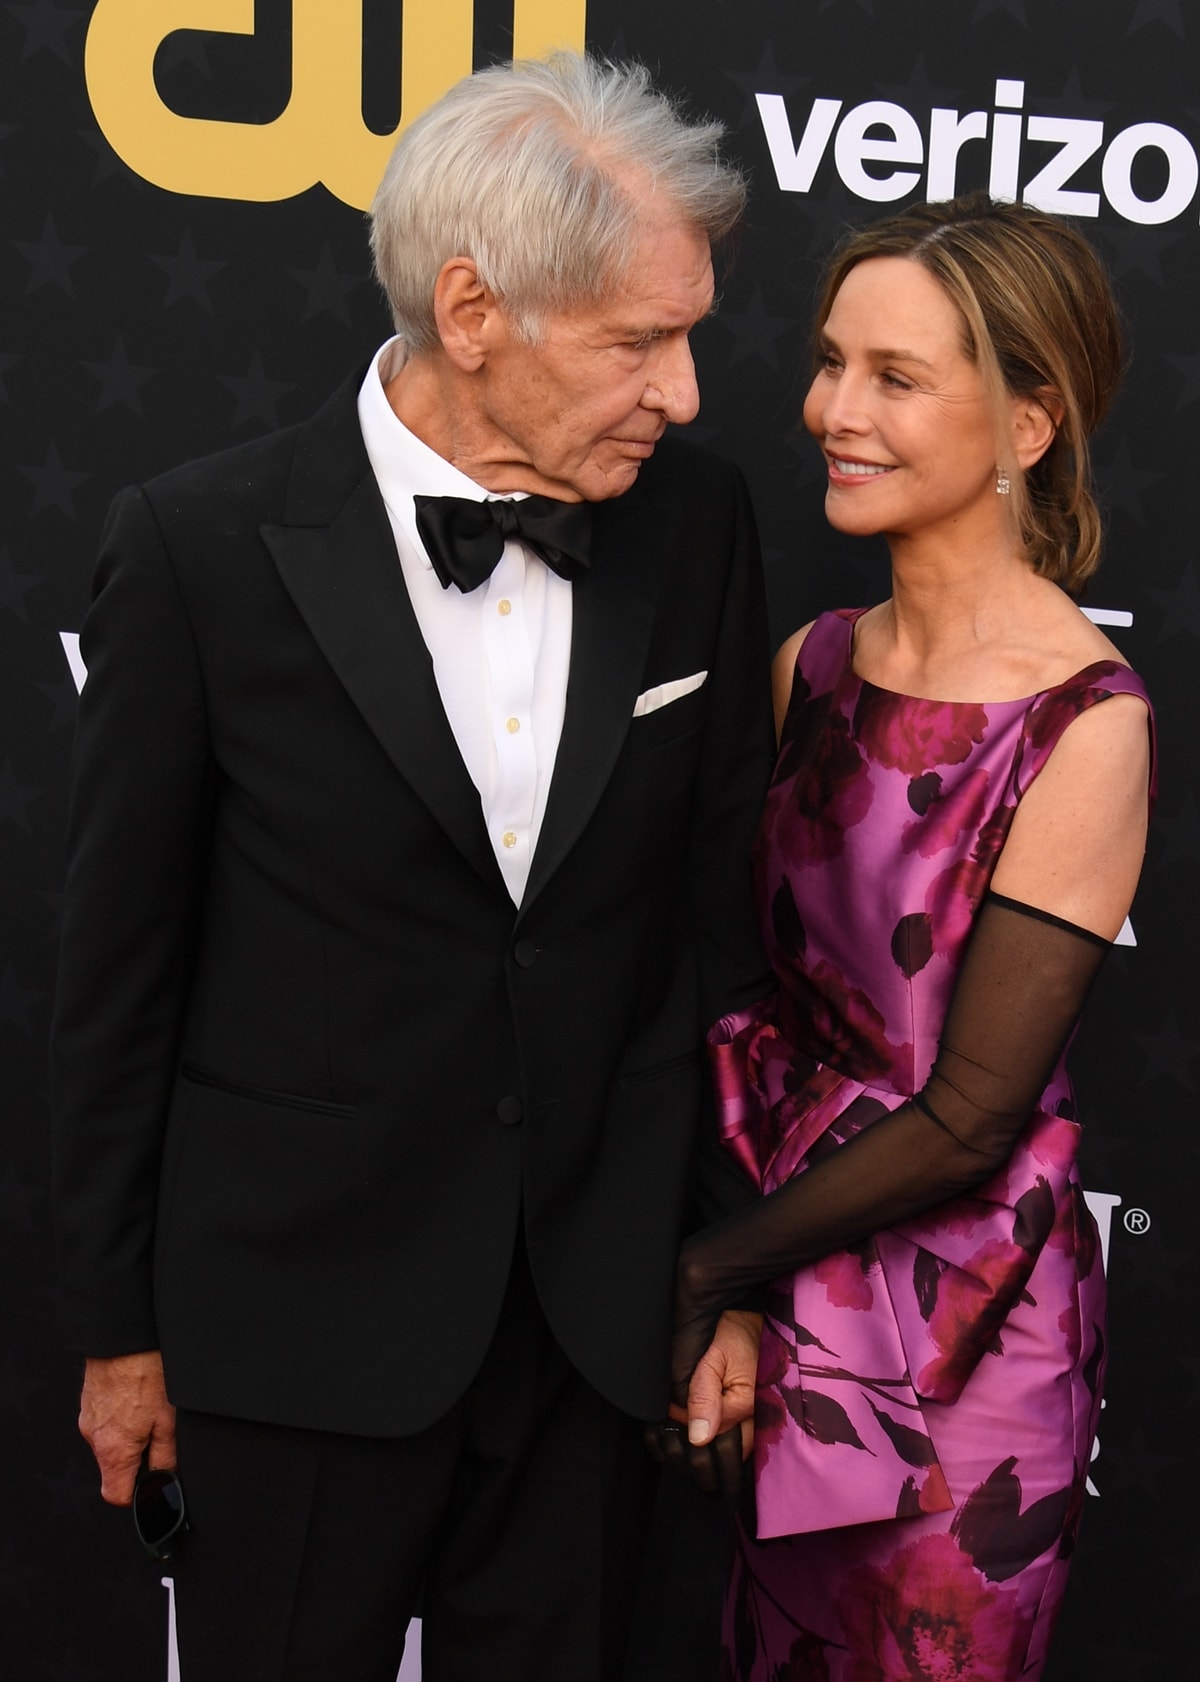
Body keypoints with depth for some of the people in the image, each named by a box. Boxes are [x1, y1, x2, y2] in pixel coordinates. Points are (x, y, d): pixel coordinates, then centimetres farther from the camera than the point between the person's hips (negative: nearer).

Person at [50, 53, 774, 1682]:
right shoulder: (202, 547, -14)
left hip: (598, 1308, 3)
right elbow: (121, 967, -6)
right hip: (307, 1308, -2)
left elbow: (721, 918, 3)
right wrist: (120, 1323, 1)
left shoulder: (696, 523, -5)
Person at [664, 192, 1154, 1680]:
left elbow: (969, 1118, -18)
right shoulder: (813, 663, 0)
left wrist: (711, 1269, -11)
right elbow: (757, 983, 5)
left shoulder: (1084, 722, -19)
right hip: (789, 1292, 6)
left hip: (958, 1319, -5)